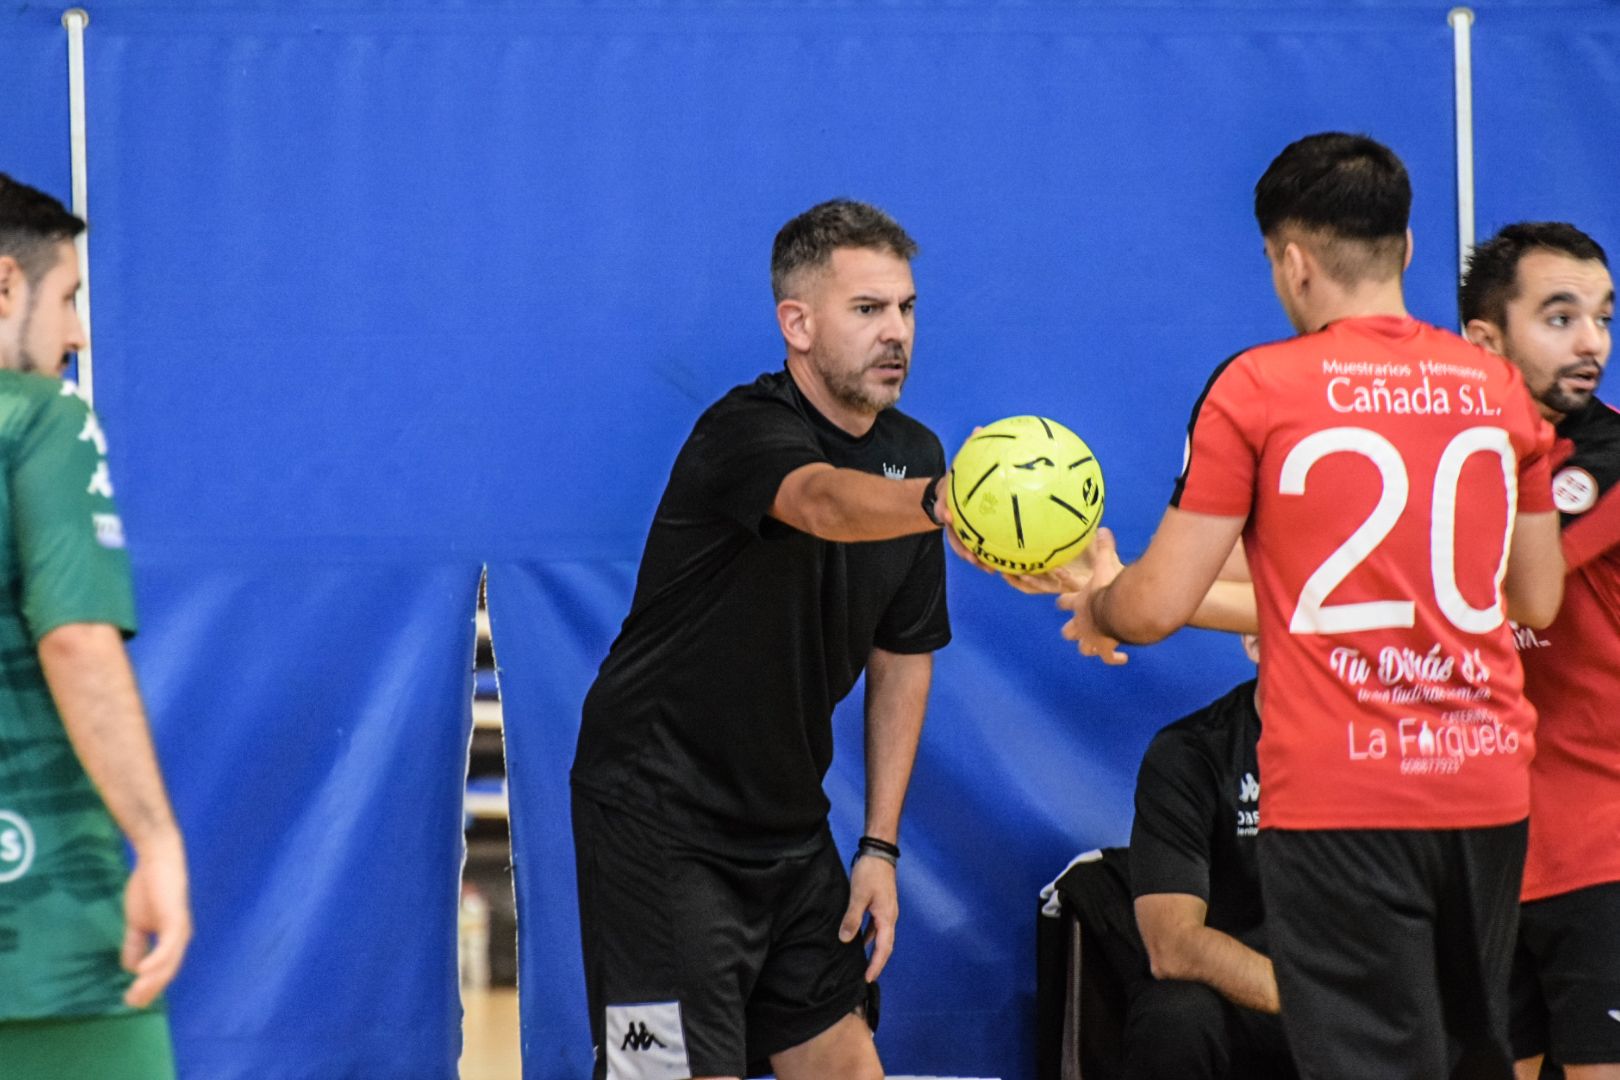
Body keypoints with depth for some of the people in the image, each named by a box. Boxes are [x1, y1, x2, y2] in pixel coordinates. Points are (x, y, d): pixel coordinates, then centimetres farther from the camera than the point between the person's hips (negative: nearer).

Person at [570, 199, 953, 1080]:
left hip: (787, 826, 8)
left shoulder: (913, 454, 5)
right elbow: (826, 502, -43)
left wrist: (880, 846, 7)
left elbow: (903, 654, 12)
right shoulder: (745, 433, -18)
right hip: (660, 818, -8)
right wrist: (943, 501, -63)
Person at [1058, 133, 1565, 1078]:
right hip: (1487, 789, 4)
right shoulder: (1498, 387, 7)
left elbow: (1158, 608, -4)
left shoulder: (1258, 388, -5)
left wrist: (1098, 601, 18)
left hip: (1340, 799, -4)